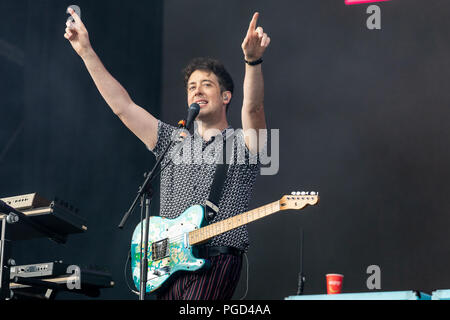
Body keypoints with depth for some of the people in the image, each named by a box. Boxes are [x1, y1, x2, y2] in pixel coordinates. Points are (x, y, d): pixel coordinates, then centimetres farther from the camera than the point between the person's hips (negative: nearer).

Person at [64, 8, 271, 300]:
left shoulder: (241, 143, 5)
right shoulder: (174, 142, 19)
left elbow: (253, 109, -16)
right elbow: (122, 106, 15)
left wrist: (253, 60, -34)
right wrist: (86, 51, 9)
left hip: (215, 264, -5)